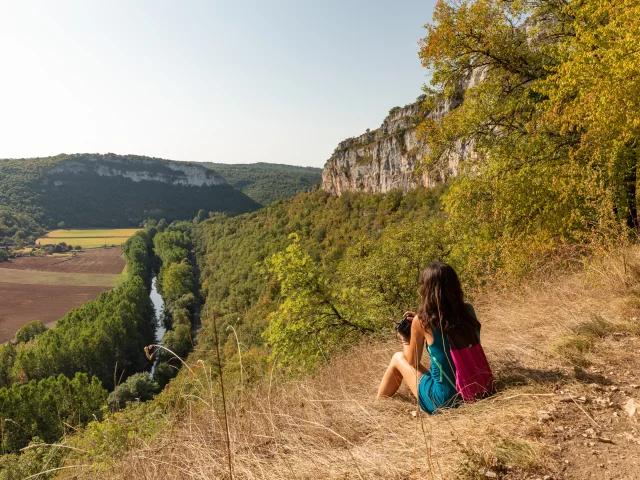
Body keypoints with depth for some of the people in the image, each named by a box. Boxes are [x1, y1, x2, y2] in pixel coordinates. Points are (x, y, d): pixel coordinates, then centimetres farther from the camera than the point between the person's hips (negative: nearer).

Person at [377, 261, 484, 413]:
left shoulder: (421, 321, -17)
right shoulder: (468, 310, -5)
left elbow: (412, 361, 0)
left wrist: (405, 341, 19)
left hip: (444, 400, -5)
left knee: (398, 358, 17)